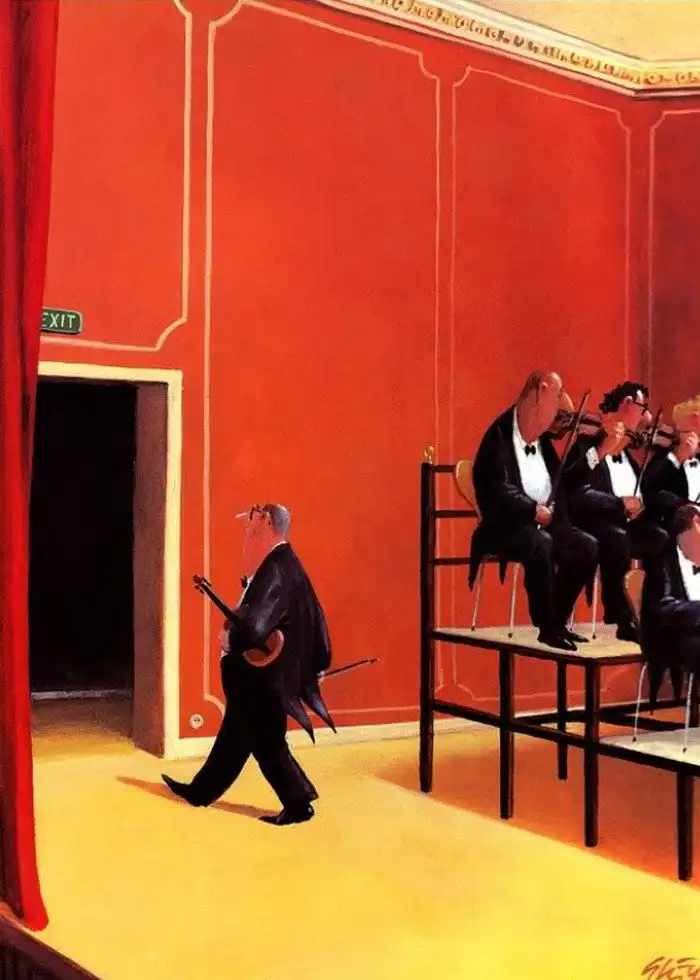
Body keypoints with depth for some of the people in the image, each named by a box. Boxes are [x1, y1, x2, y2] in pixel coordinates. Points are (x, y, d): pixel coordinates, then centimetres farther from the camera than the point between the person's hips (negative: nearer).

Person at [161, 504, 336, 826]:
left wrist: (228, 639, -17)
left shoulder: (275, 570, -26)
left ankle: (298, 805, 15)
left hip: (261, 675, -10)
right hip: (257, 672, 10)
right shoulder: (283, 562, 6)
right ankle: (201, 791, 35)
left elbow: (253, 628, -36)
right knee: (233, 735, 21)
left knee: (267, 745, 4)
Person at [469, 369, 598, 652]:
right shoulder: (500, 435, -10)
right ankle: (546, 627, -21)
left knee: (588, 546, -13)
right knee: (540, 544, -36)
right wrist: (533, 510, -23)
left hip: (545, 521, 7)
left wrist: (551, 509, -8)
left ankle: (558, 619, -1)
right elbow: (499, 489, -21)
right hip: (505, 525, -7)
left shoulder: (542, 438, 12)